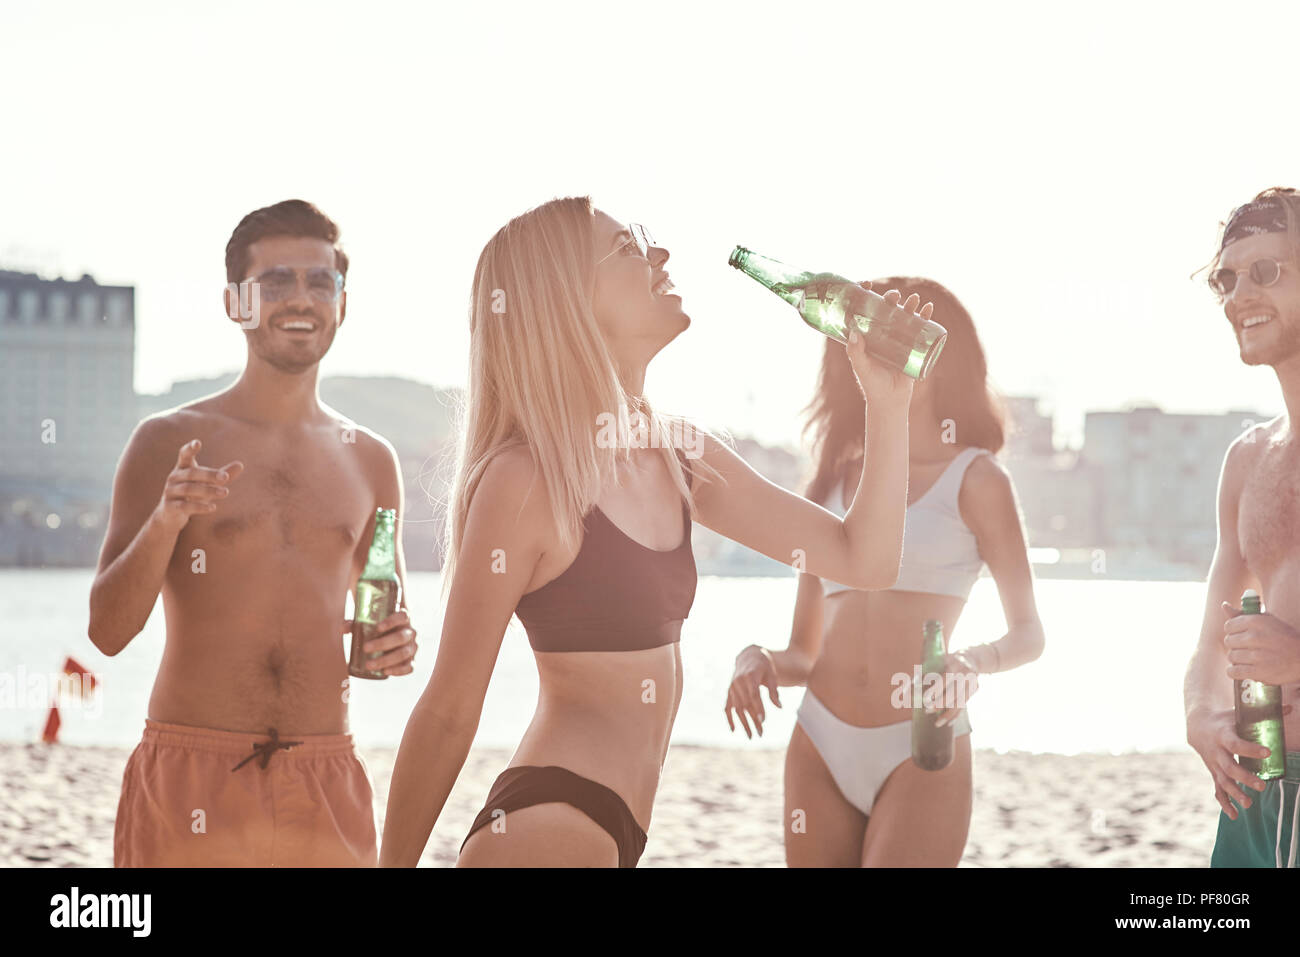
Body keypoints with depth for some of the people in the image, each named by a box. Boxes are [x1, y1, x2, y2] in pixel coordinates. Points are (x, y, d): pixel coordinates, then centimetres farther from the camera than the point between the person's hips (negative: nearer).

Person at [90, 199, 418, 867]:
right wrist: (165, 522, -20)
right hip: (189, 784, -3)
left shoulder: (369, 461, 12)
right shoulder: (169, 442, 1)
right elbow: (108, 630, -4)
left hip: (326, 793, 3)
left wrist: (398, 647, -1)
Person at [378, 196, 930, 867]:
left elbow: (864, 560, 11)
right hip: (541, 835, -8)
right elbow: (448, 713, -11)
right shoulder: (526, 481, -14)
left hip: (615, 835, 8)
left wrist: (888, 402, 1)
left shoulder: (678, 454, 8)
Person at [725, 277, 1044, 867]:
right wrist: (758, 661, -5)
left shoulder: (973, 479, 4)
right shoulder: (831, 485, 16)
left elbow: (1028, 633, 7)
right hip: (821, 751, 4)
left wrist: (973, 662, -14)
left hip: (921, 754, -4)